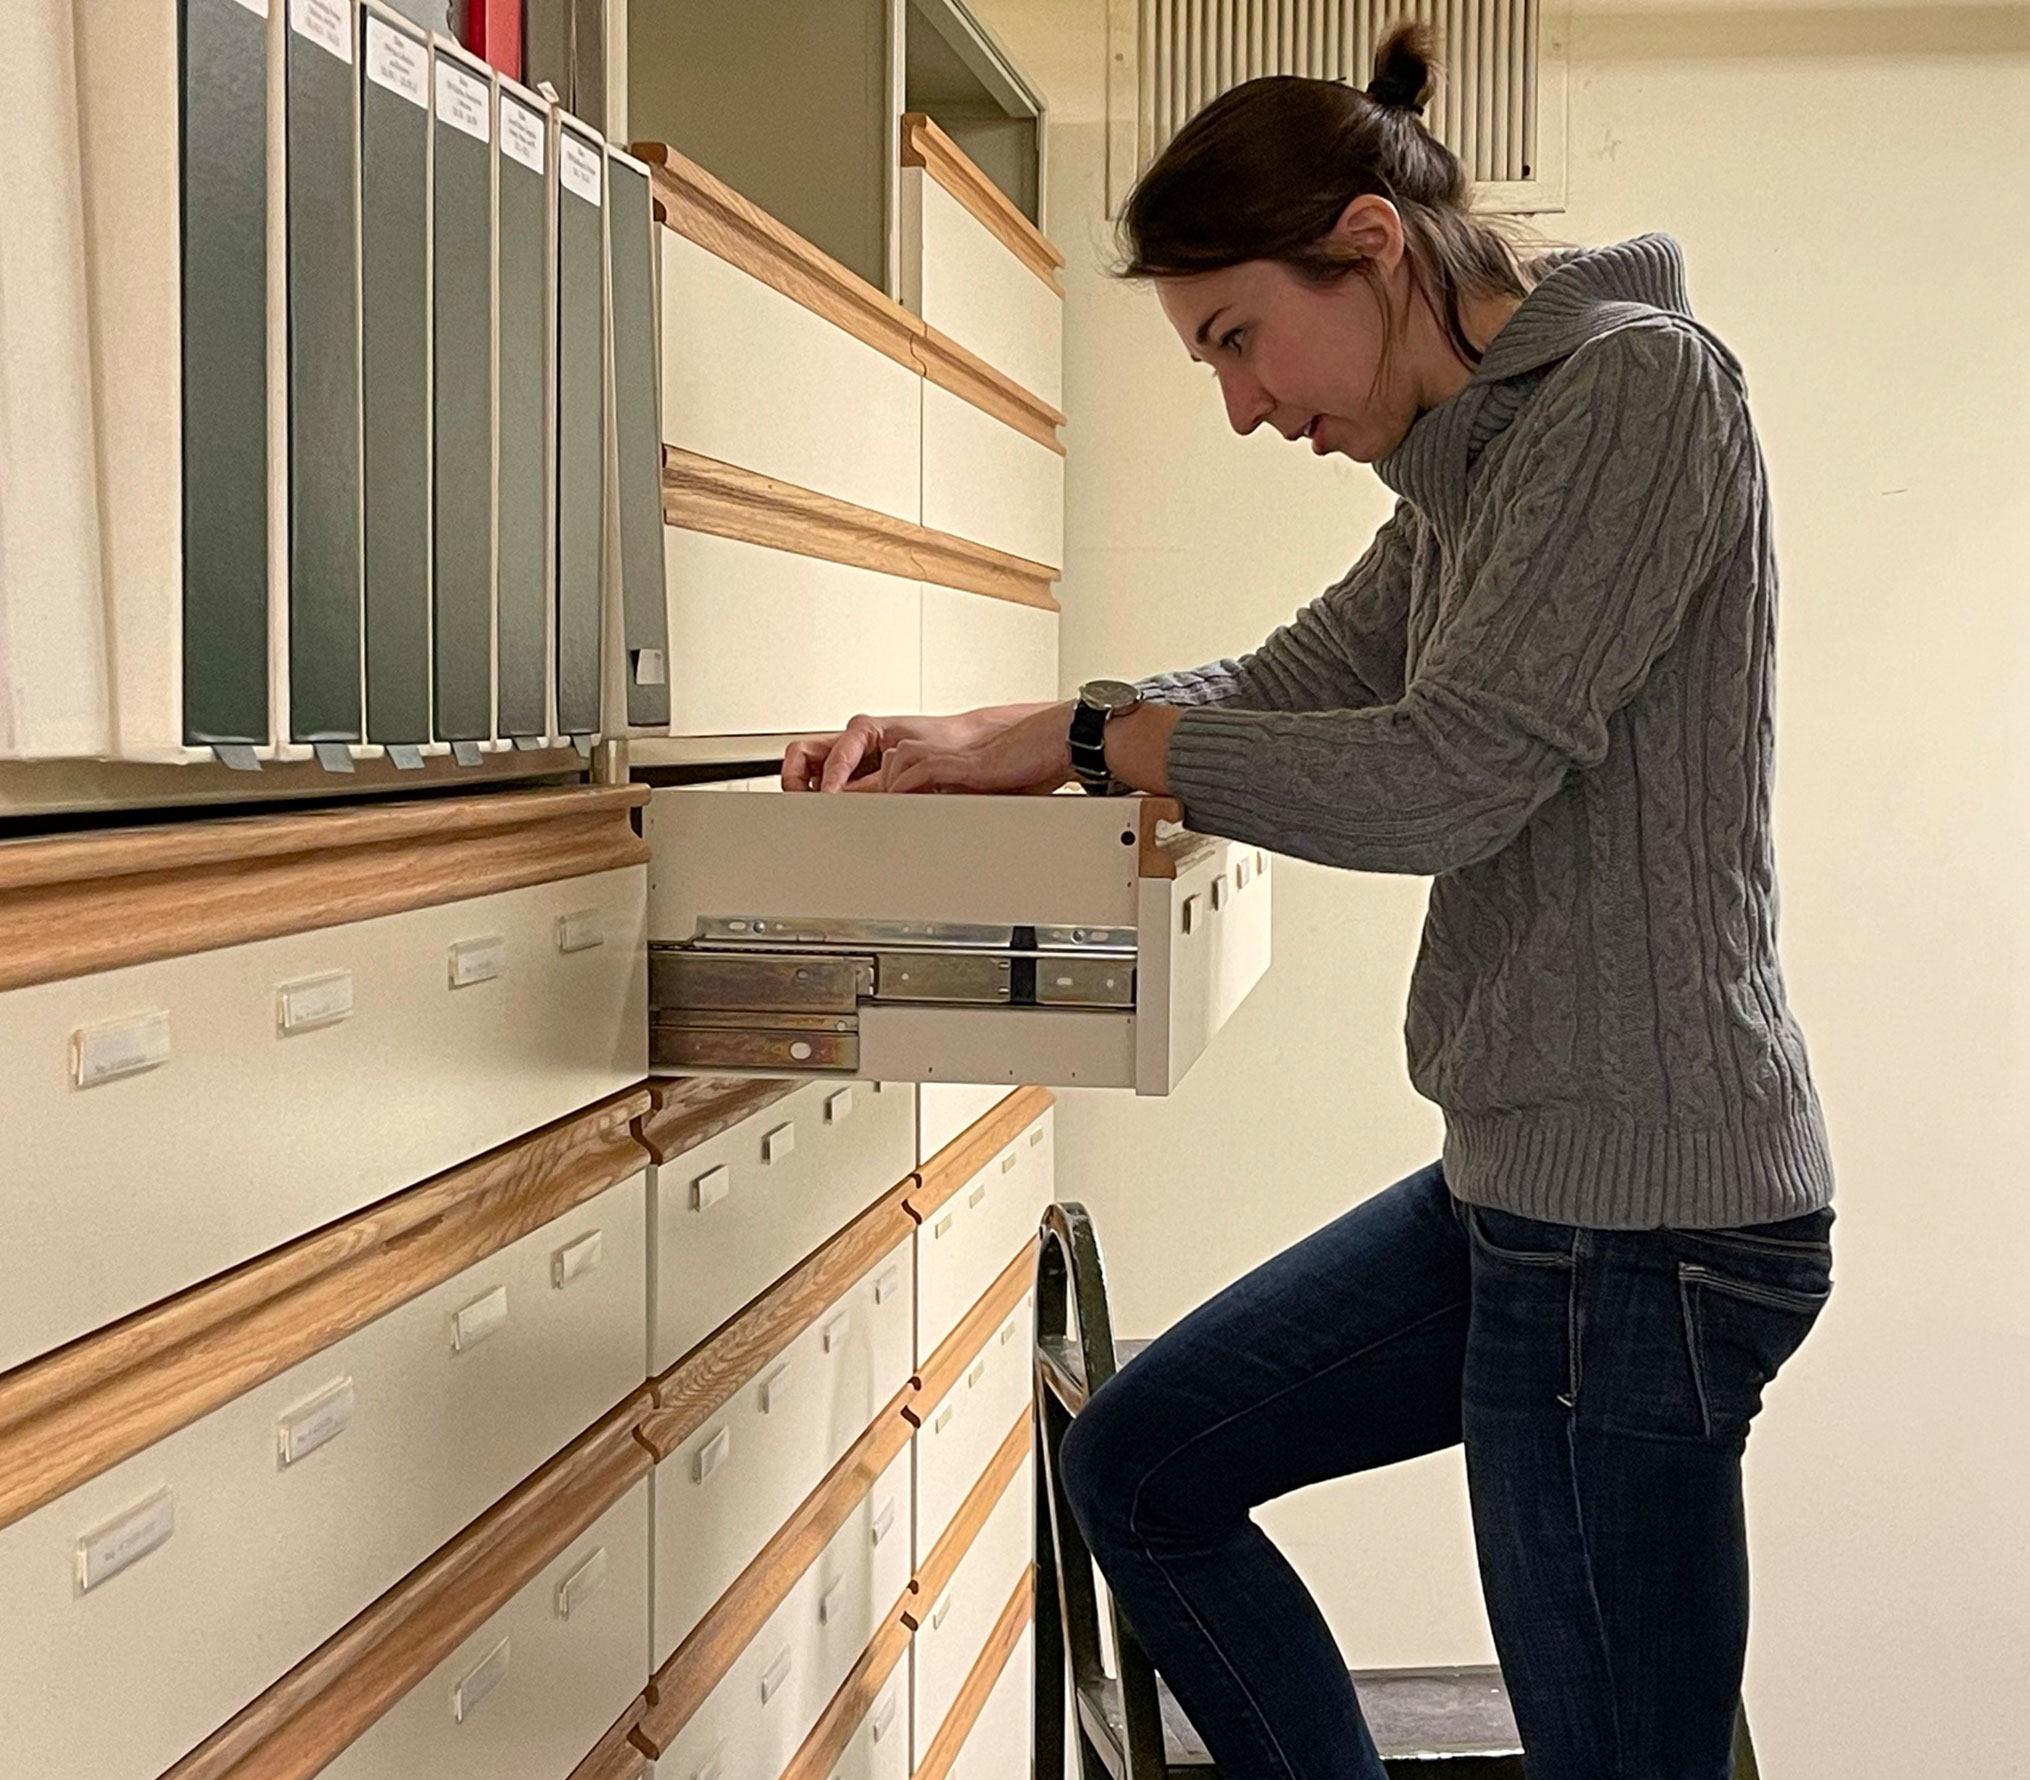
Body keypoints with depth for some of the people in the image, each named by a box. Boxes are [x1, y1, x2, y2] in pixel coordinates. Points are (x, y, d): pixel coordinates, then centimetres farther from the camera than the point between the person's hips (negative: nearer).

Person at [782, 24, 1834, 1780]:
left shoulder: (1643, 383, -14)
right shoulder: (1477, 465, 13)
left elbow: (1444, 775, -21)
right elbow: (1286, 687, 18)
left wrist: (1093, 736, -9)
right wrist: (974, 739, 4)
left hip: (1644, 1217, -10)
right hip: (1522, 1183, 10)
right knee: (1139, 1465, 17)